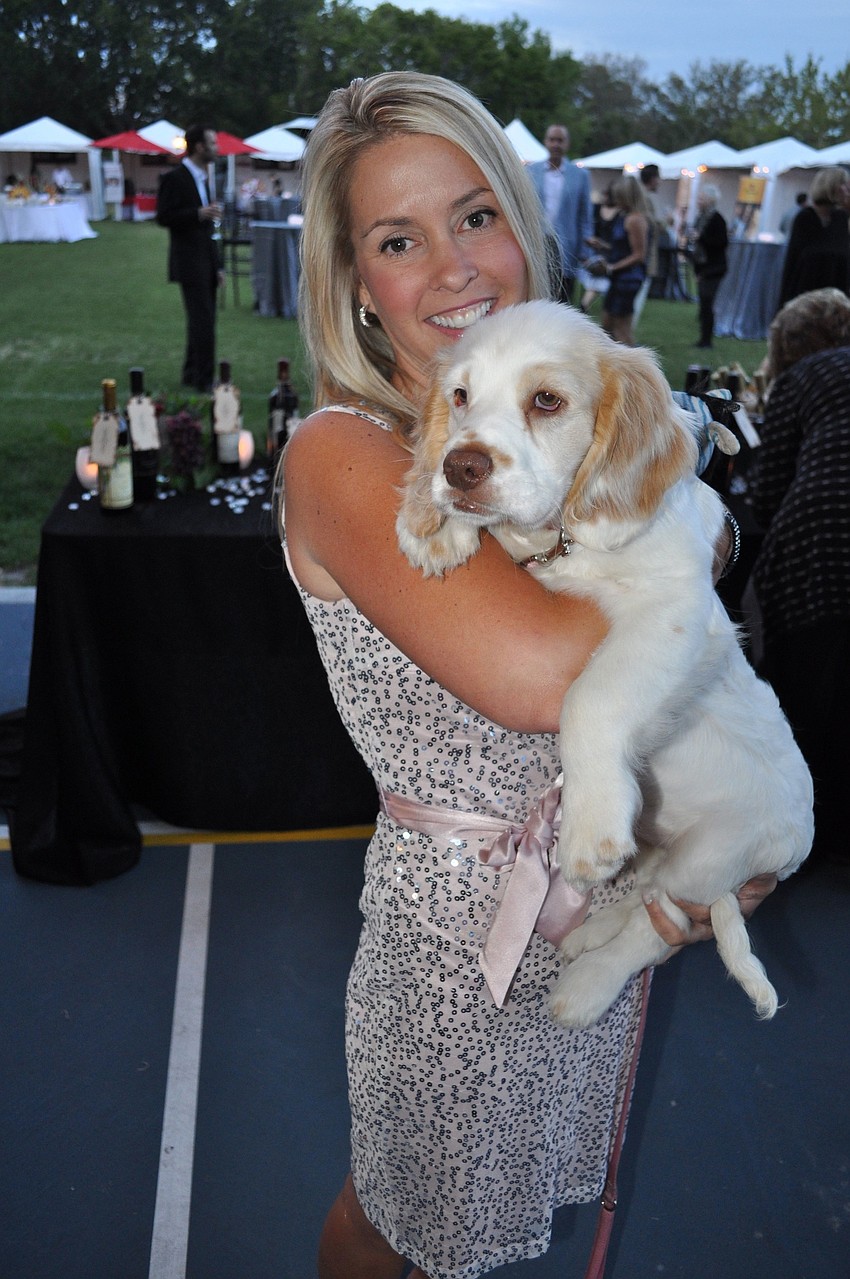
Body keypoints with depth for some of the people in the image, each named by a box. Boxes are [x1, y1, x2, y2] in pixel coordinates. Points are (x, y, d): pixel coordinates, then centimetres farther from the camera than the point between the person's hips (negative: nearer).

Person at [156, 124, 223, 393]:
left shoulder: (203, 177, 17)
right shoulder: (175, 177, -9)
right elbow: (163, 217, -14)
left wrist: (217, 264, 18)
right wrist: (199, 213, -25)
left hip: (206, 261, 9)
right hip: (190, 262, -8)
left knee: (201, 320, 12)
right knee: (203, 321, -11)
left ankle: (192, 374, 20)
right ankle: (204, 380, -6)